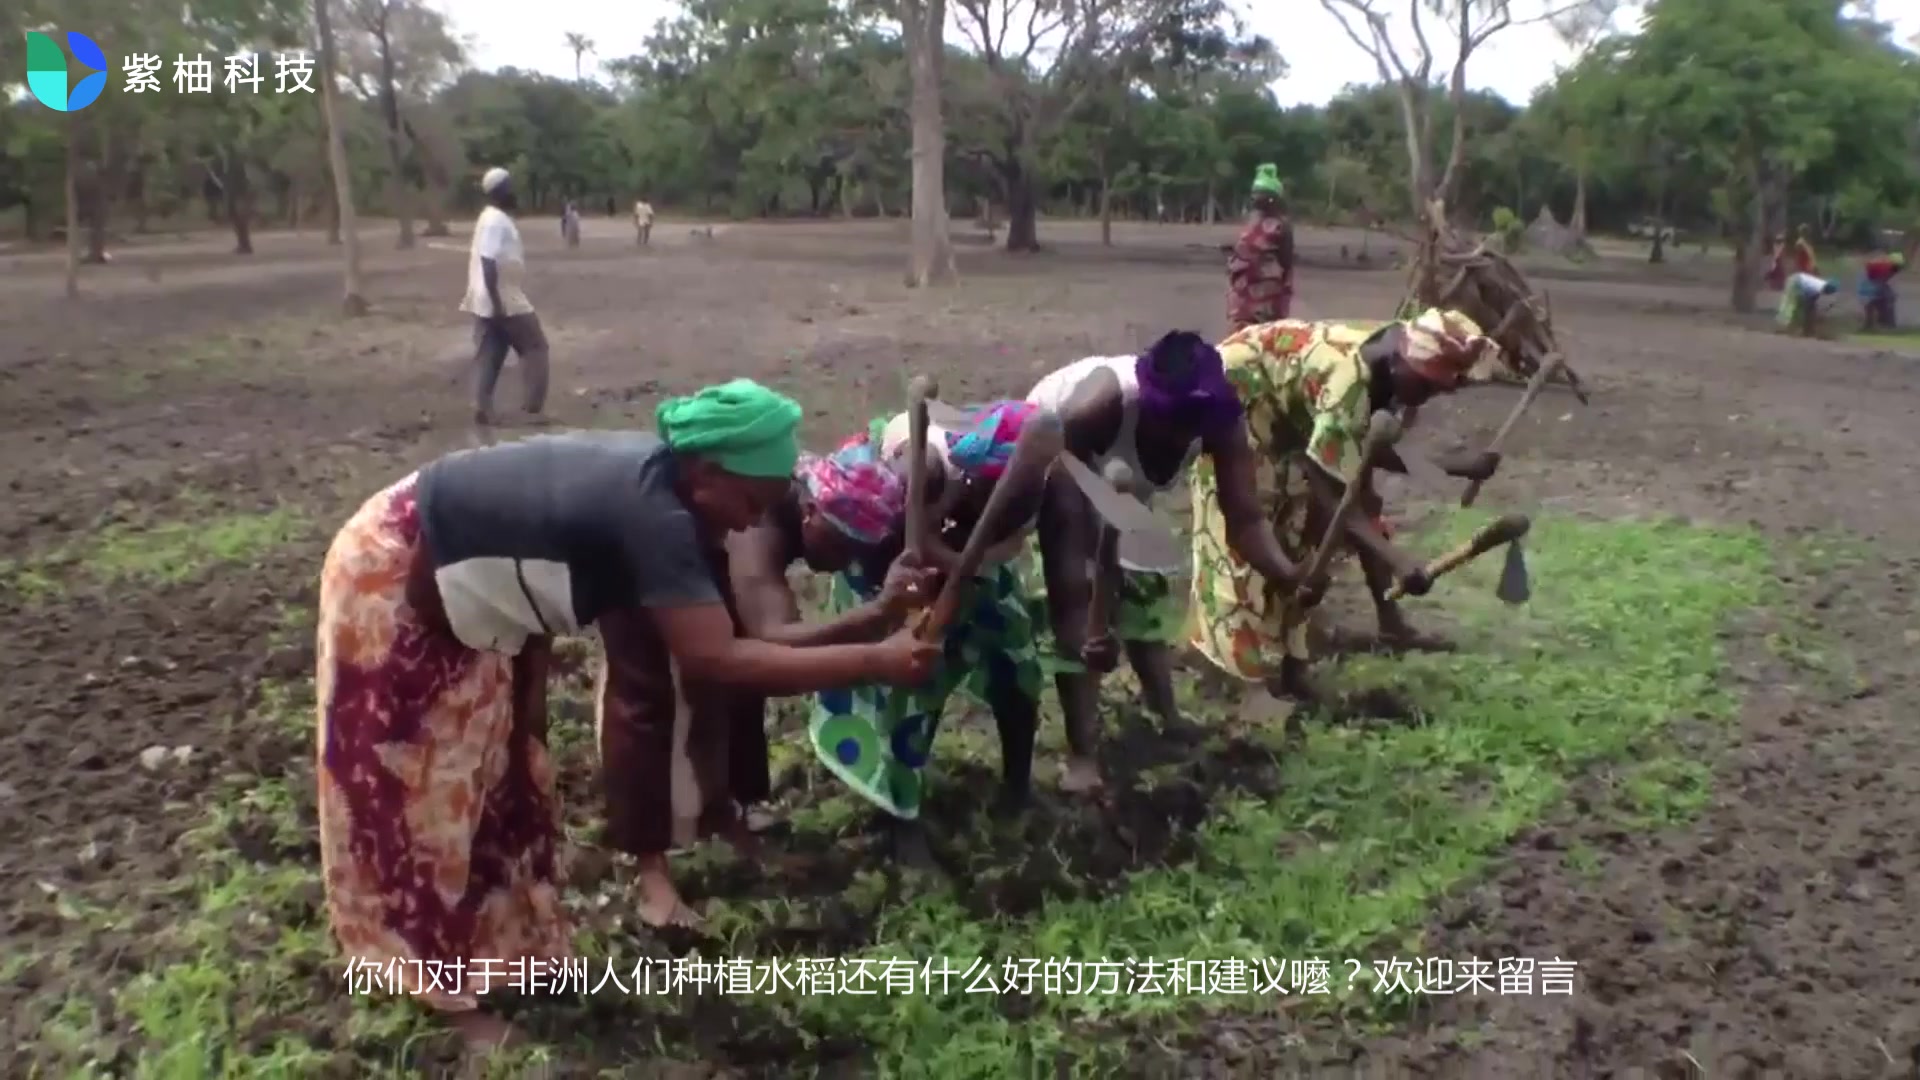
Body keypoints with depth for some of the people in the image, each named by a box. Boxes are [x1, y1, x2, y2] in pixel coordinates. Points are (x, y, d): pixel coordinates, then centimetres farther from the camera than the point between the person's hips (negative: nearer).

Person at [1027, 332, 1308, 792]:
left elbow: (1244, 519, -31)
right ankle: (1080, 755, -12)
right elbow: (1068, 527, -42)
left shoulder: (1221, 420, -32)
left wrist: (1288, 573, -51)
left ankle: (1168, 719, 29)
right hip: (1052, 449, -5)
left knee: (1146, 591, 9)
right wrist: (1082, 623, -48)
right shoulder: (1095, 409, -45)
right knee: (1073, 604, -17)